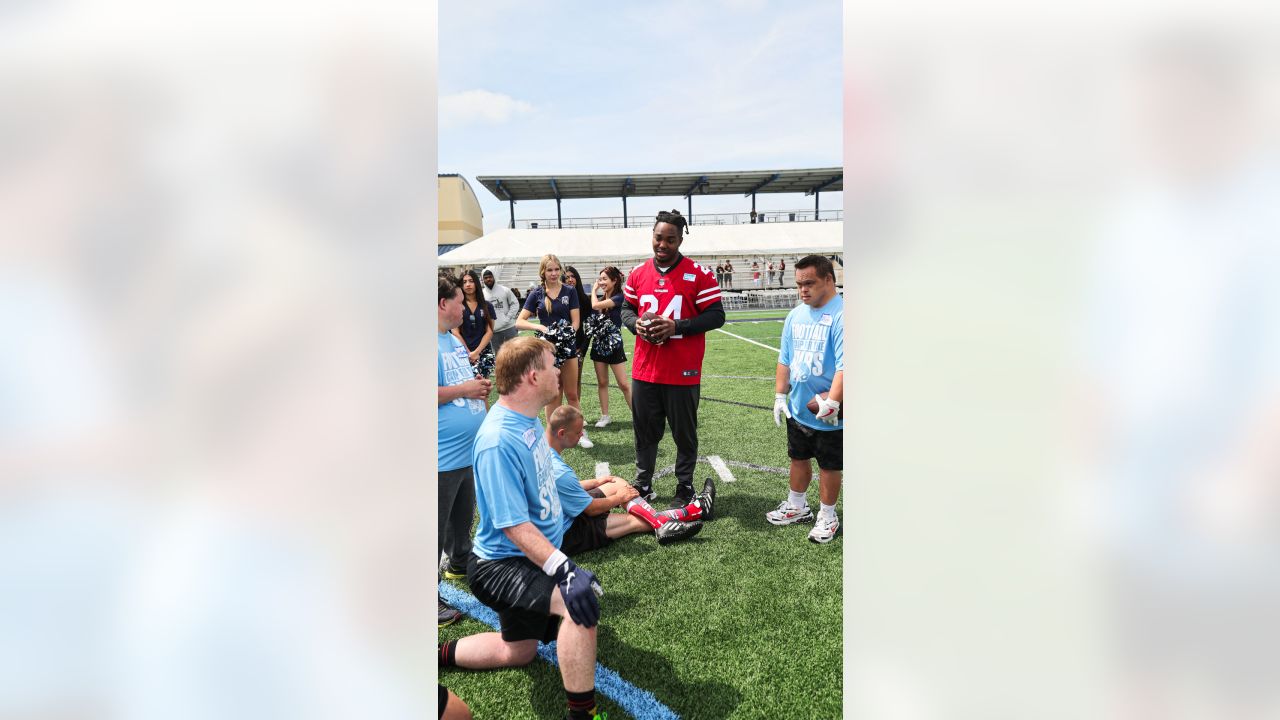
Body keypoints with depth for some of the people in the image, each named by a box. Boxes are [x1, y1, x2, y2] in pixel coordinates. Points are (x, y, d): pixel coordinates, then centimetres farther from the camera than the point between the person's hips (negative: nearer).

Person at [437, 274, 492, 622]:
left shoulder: (454, 339, 12)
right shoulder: (434, 344, -21)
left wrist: (478, 385, 5)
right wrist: (466, 389, -20)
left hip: (466, 451, 10)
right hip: (443, 457, -10)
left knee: (463, 514, 26)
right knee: (437, 525, 1)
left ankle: (461, 562, 47)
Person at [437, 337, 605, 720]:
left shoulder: (527, 419, 0)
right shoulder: (498, 441, -29)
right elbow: (513, 525, -30)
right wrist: (564, 570, -37)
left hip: (531, 560, 10)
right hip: (501, 566, -10)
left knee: (518, 651, 23)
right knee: (580, 602, -32)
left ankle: (437, 655, 39)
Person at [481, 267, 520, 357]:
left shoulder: (505, 290, 0)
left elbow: (515, 304, 3)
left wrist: (508, 318, -7)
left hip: (509, 328, 0)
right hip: (493, 331, 1)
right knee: (498, 355, 8)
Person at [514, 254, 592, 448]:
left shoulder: (569, 291, 1)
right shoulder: (536, 293, 1)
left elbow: (576, 321, -2)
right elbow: (519, 322, -4)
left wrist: (564, 335, -19)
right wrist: (539, 327, -21)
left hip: (567, 347, 0)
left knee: (572, 394, 6)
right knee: (552, 396, 7)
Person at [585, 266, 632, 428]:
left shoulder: (618, 297, -11)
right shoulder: (600, 298, 9)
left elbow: (596, 305, -21)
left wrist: (594, 290, -4)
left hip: (614, 345, -6)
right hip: (599, 344, 6)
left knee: (624, 384, -4)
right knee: (602, 382, 10)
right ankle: (605, 416, 18)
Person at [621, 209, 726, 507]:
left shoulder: (699, 274, -7)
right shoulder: (638, 273, 7)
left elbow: (716, 316, -8)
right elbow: (627, 309, 17)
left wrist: (677, 327, -19)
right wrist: (635, 324, -7)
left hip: (683, 373, -4)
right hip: (644, 371, 4)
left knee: (684, 433, 10)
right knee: (644, 430, 13)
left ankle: (685, 488, 26)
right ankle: (643, 485, 29)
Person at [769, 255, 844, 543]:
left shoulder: (841, 315, -18)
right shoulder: (796, 315, 5)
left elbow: (844, 365, -23)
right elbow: (785, 359, 12)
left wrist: (831, 403, -27)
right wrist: (780, 395, 9)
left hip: (828, 414, -7)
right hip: (797, 409, 7)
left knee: (829, 465, 10)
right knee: (798, 458, 21)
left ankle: (827, 517, 27)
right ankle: (797, 507, 39)